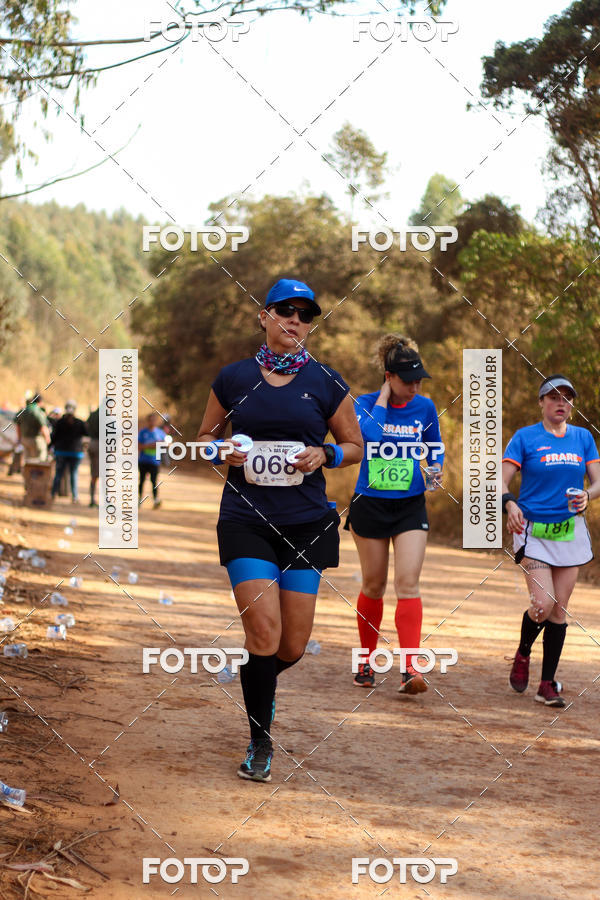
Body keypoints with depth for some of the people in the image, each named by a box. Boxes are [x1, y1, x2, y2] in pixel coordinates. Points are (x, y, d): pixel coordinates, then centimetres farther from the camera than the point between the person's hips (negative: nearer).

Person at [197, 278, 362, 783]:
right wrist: (223, 451, -6)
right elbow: (205, 436, 16)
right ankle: (260, 742, 4)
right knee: (264, 631, -14)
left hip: (306, 522, 1)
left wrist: (324, 454, -8)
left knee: (293, 645, 2)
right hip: (245, 519, -1)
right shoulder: (234, 378, 4)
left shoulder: (326, 383, 4)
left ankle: (261, 683, 40)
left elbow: (355, 446, 12)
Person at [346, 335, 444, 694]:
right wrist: (382, 399, -18)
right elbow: (368, 434, -27)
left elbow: (435, 447, 16)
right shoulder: (366, 403, -7)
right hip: (370, 504, -1)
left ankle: (410, 668, -19)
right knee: (374, 586, 8)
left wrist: (437, 470, -4)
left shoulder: (425, 407, 1)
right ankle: (366, 661, 26)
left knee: (408, 583, -12)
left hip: (411, 506, 1)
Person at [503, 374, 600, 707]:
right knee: (542, 605, -15)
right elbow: (502, 482, -7)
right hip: (534, 530, -3)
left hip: (571, 532, 4)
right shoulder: (525, 437, -2)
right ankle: (522, 655, 16)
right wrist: (509, 504, -28)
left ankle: (547, 683, 11)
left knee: (560, 608, 3)